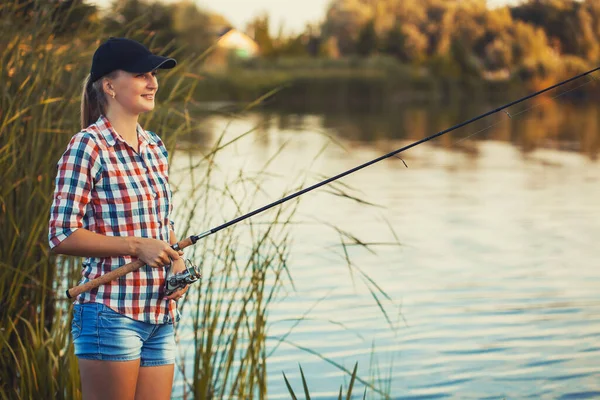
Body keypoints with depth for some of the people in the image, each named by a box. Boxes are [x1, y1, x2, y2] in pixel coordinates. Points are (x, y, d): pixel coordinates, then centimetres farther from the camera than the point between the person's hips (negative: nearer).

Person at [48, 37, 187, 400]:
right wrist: (136, 246, -17)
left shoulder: (156, 148, 13)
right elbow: (62, 236, -12)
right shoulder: (89, 146, -9)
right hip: (112, 313, -7)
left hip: (160, 316, 7)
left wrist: (177, 263, 2)